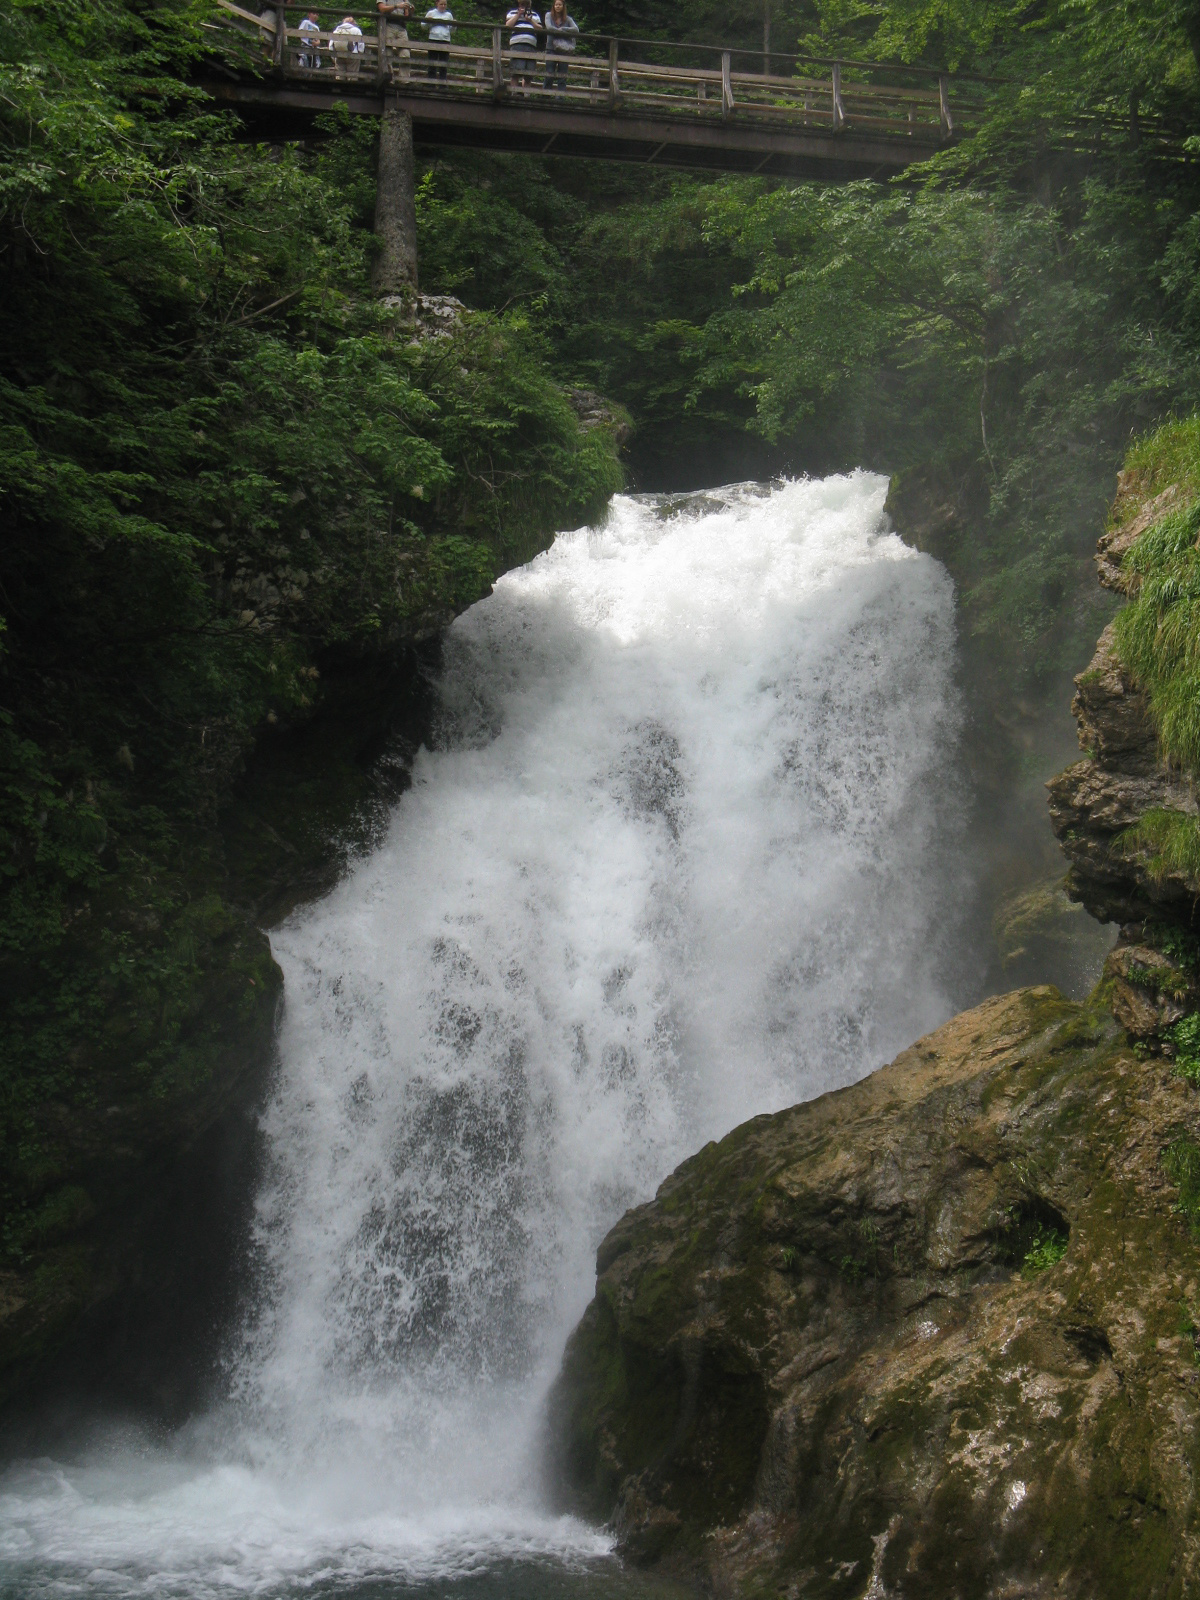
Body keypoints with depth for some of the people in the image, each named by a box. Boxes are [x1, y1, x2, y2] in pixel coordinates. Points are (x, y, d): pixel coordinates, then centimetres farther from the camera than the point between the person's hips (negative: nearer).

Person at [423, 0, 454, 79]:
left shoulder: (449, 15, 17)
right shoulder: (431, 13, 11)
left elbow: (452, 30, 20)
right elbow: (424, 27, 12)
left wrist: (454, 25, 0)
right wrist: (428, 21, -7)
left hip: (445, 40, 2)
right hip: (433, 40, -2)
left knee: (444, 64, 1)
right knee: (432, 63, -3)